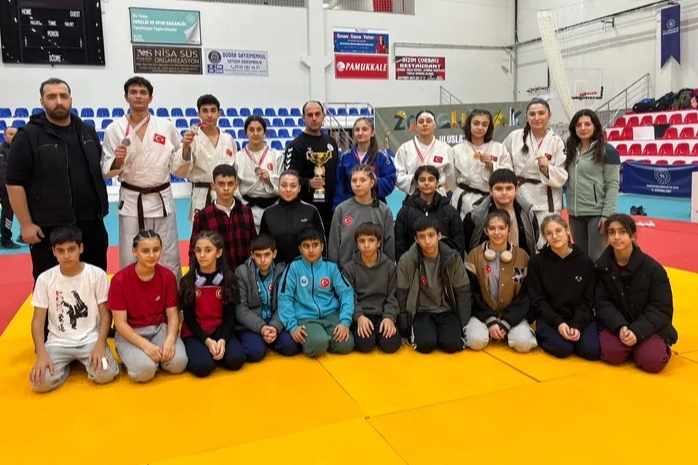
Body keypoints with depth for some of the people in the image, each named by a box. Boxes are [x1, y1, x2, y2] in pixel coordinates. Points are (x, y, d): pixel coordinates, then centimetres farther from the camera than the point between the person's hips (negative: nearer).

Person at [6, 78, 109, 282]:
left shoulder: (87, 131, 10)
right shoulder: (28, 136, -6)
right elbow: (14, 183, -8)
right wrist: (26, 224, -11)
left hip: (91, 222, 5)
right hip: (49, 228, -5)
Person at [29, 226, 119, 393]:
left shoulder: (97, 274, -7)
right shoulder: (45, 279, -3)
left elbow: (105, 315, -3)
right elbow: (38, 320, -2)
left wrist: (100, 344, -19)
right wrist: (41, 354, -16)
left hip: (91, 339, -1)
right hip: (58, 342, 1)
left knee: (105, 374, -26)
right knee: (40, 382, -23)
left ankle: (87, 360, 8)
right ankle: (67, 364, 10)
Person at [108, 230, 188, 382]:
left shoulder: (168, 276, -6)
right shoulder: (120, 279, -14)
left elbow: (173, 314, -4)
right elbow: (120, 323, -13)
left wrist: (170, 339, -25)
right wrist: (145, 345, -26)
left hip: (160, 328, 2)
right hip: (130, 333, -2)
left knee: (178, 362, -24)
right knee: (144, 369, -29)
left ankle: (158, 355, 7)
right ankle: (133, 355, 5)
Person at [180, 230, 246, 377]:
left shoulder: (228, 278, -4)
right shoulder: (187, 281, -6)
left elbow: (230, 315, -3)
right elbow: (188, 318, -5)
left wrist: (222, 340, -20)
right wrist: (207, 341, -18)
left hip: (220, 330, 1)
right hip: (194, 333, -1)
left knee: (236, 360, -25)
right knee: (203, 365, -28)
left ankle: (214, 351, 3)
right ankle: (193, 353, 4)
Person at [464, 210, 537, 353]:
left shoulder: (522, 256, -1)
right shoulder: (474, 255, -3)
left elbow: (524, 296, -3)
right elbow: (473, 293, -4)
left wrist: (507, 322, -14)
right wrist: (490, 320, -15)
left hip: (512, 316, 1)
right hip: (483, 314, 0)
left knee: (523, 343, -25)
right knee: (476, 341, -27)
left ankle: (505, 328, 6)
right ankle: (489, 329, 5)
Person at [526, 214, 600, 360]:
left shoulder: (585, 261, 0)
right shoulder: (536, 262, -4)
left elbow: (587, 299, 0)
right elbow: (537, 300, -5)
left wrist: (577, 325, -16)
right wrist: (558, 323, -18)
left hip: (580, 318, 2)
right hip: (549, 318, -2)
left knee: (592, 350, -23)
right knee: (562, 348, -28)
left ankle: (575, 331, 8)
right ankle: (543, 336, 4)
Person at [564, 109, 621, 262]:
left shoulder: (607, 150, -5)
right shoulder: (571, 150, 11)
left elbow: (613, 185, -9)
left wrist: (607, 214, -15)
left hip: (597, 214, -6)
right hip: (575, 214, 6)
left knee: (596, 259, -3)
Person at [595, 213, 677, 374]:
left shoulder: (652, 268, -12)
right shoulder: (602, 266, -6)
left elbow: (661, 308, -11)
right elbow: (602, 303, -6)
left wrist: (637, 331, -24)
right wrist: (620, 327, -24)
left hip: (649, 326, -1)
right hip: (615, 324, 1)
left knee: (652, 361, -25)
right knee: (612, 354, -26)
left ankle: (660, 345, 12)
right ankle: (632, 346, 9)